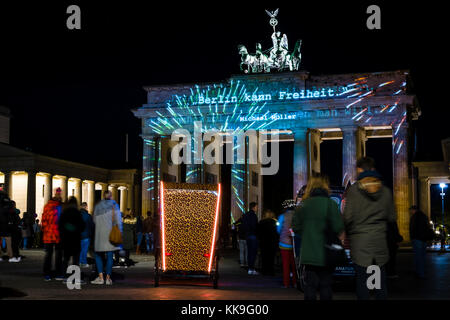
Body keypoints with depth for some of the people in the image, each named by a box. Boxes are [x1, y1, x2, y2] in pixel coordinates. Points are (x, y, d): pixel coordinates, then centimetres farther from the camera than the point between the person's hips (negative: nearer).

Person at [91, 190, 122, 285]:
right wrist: (119, 233, -1)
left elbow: (94, 220, 10)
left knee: (98, 255, 12)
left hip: (100, 233, 1)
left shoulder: (98, 206, 5)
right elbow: (118, 220, -4)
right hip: (111, 234, -1)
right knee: (110, 256, 4)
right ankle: (108, 278, 5)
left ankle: (100, 277, 2)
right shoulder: (114, 205, 0)